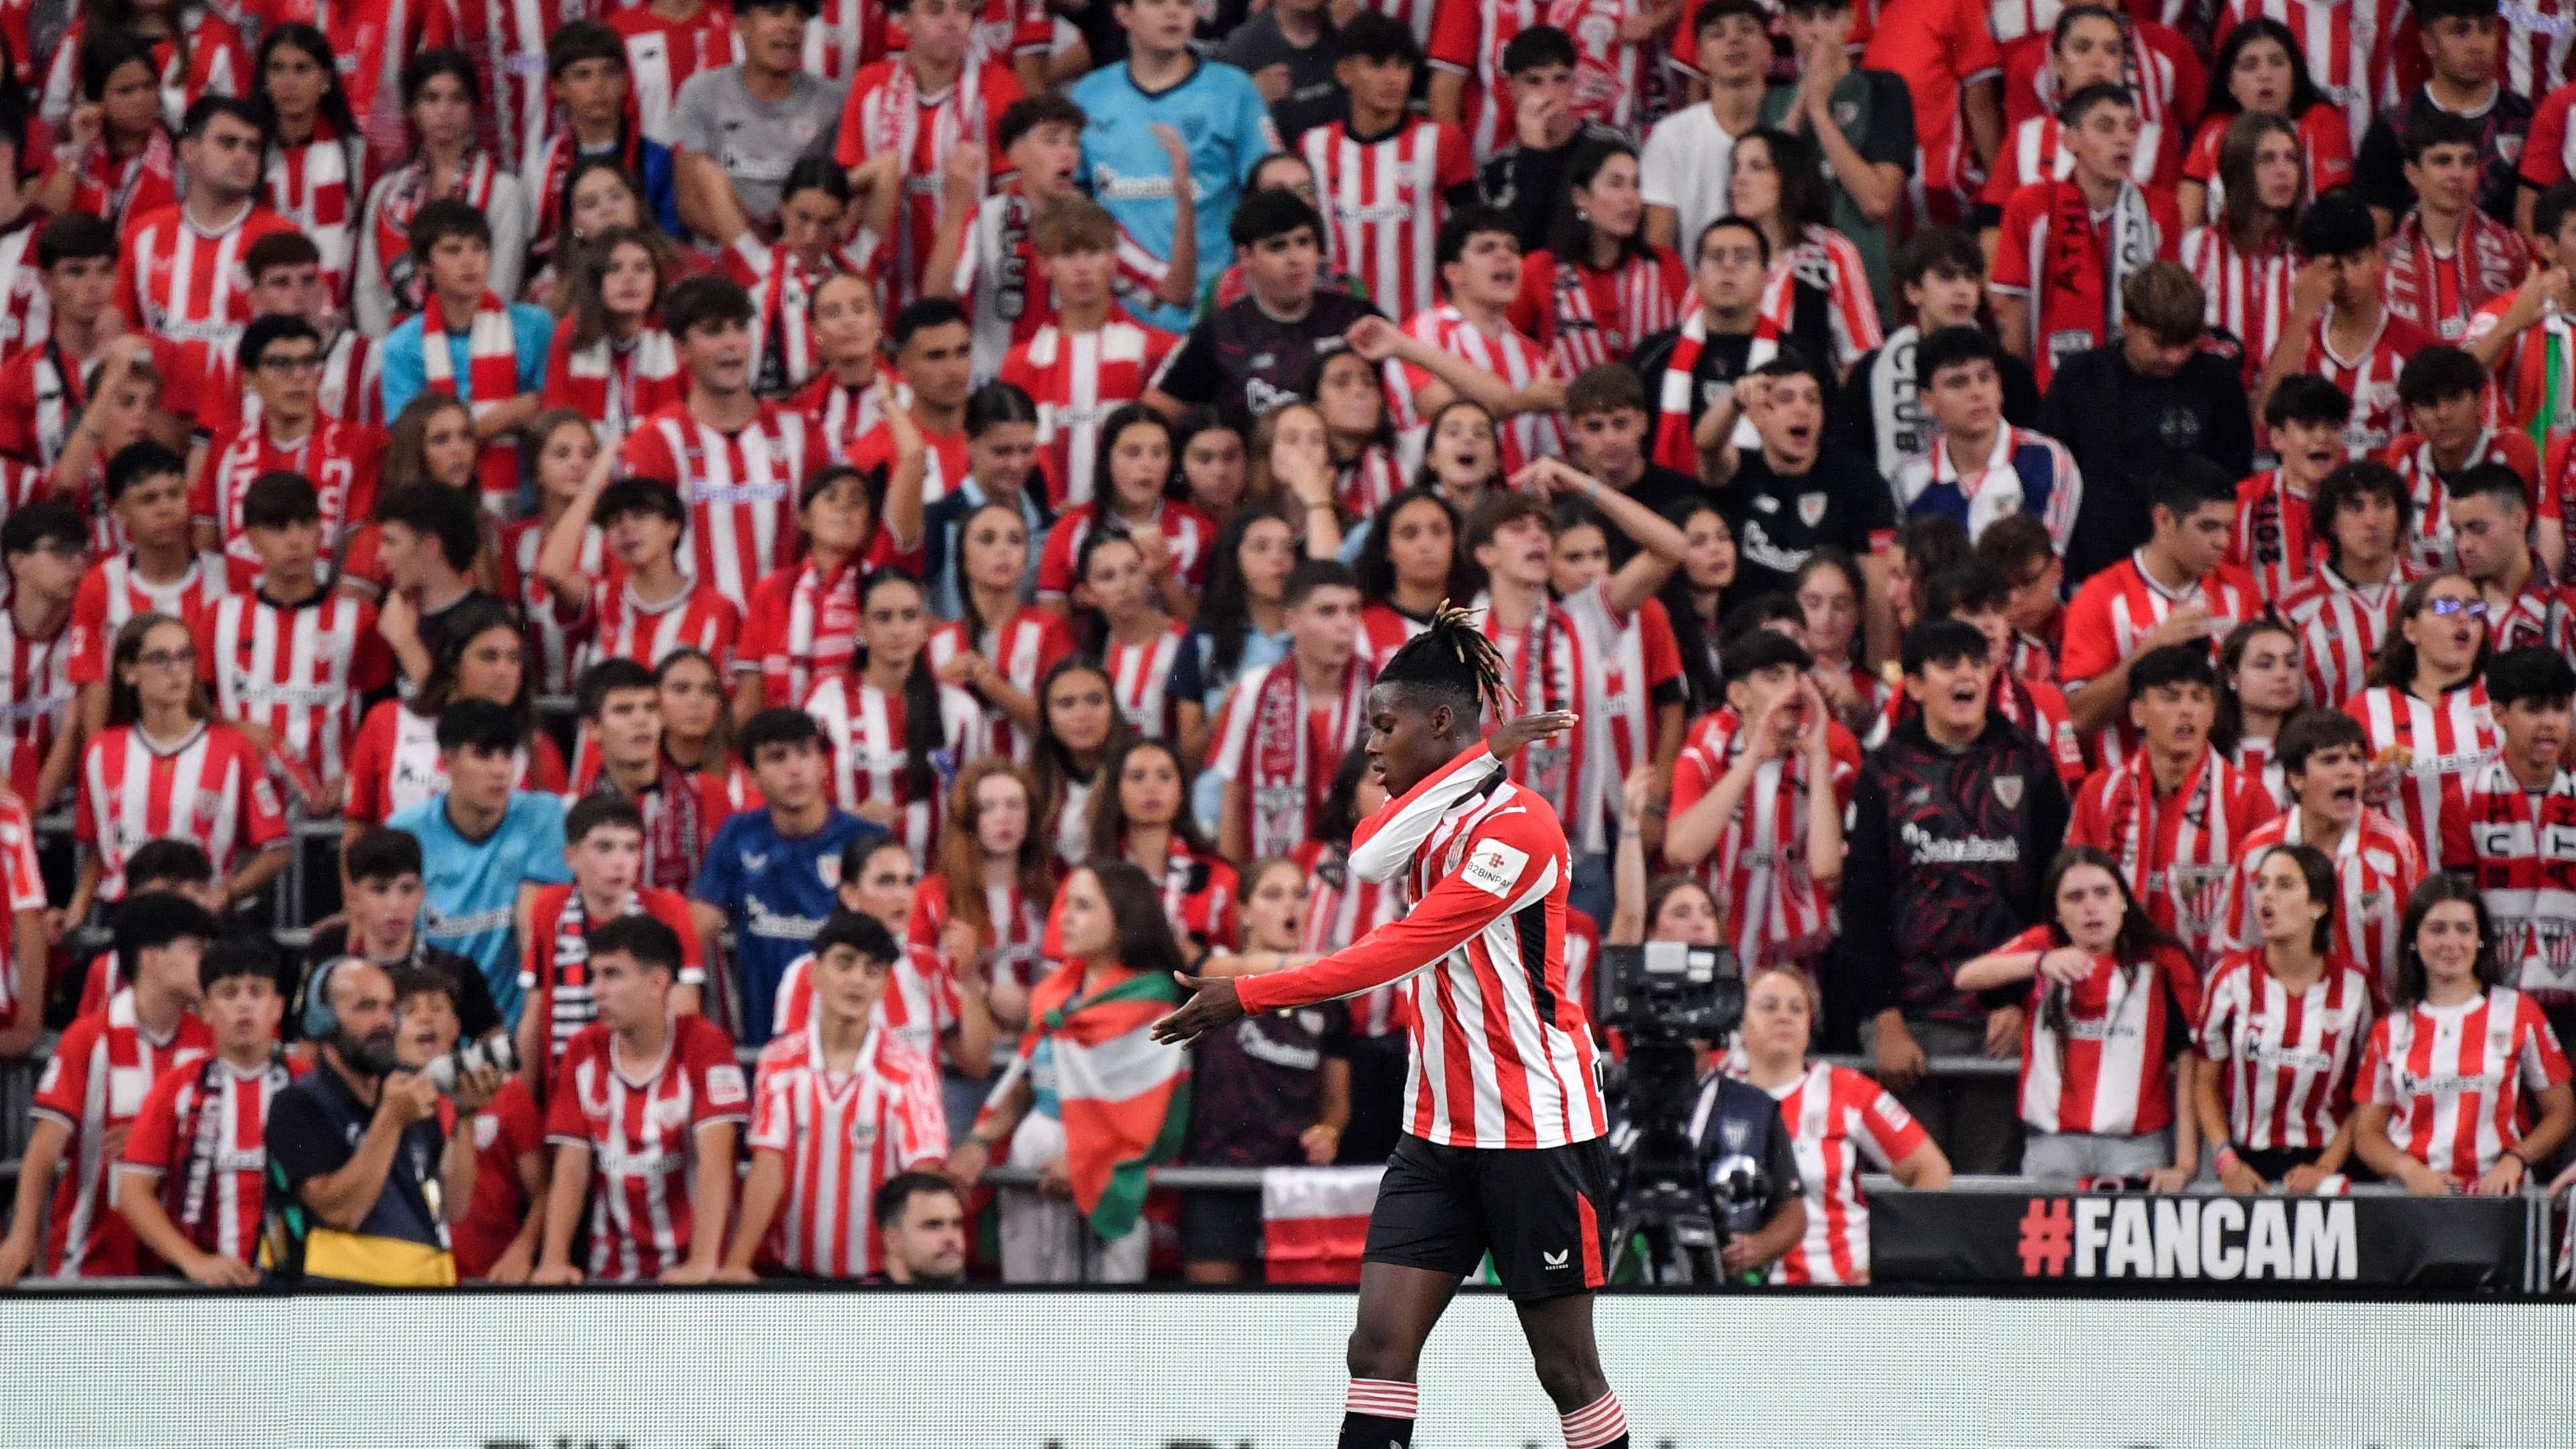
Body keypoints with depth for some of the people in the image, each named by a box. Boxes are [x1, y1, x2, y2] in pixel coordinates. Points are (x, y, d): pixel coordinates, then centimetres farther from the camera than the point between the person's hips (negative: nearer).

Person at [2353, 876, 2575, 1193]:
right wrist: (2411, 1171, -8)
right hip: (2412, 1199, 1)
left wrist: (2515, 1160, -8)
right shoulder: (2391, 1029, 13)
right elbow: (2366, 1134, 11)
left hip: (2496, 1194, -1)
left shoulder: (2519, 1013, 9)